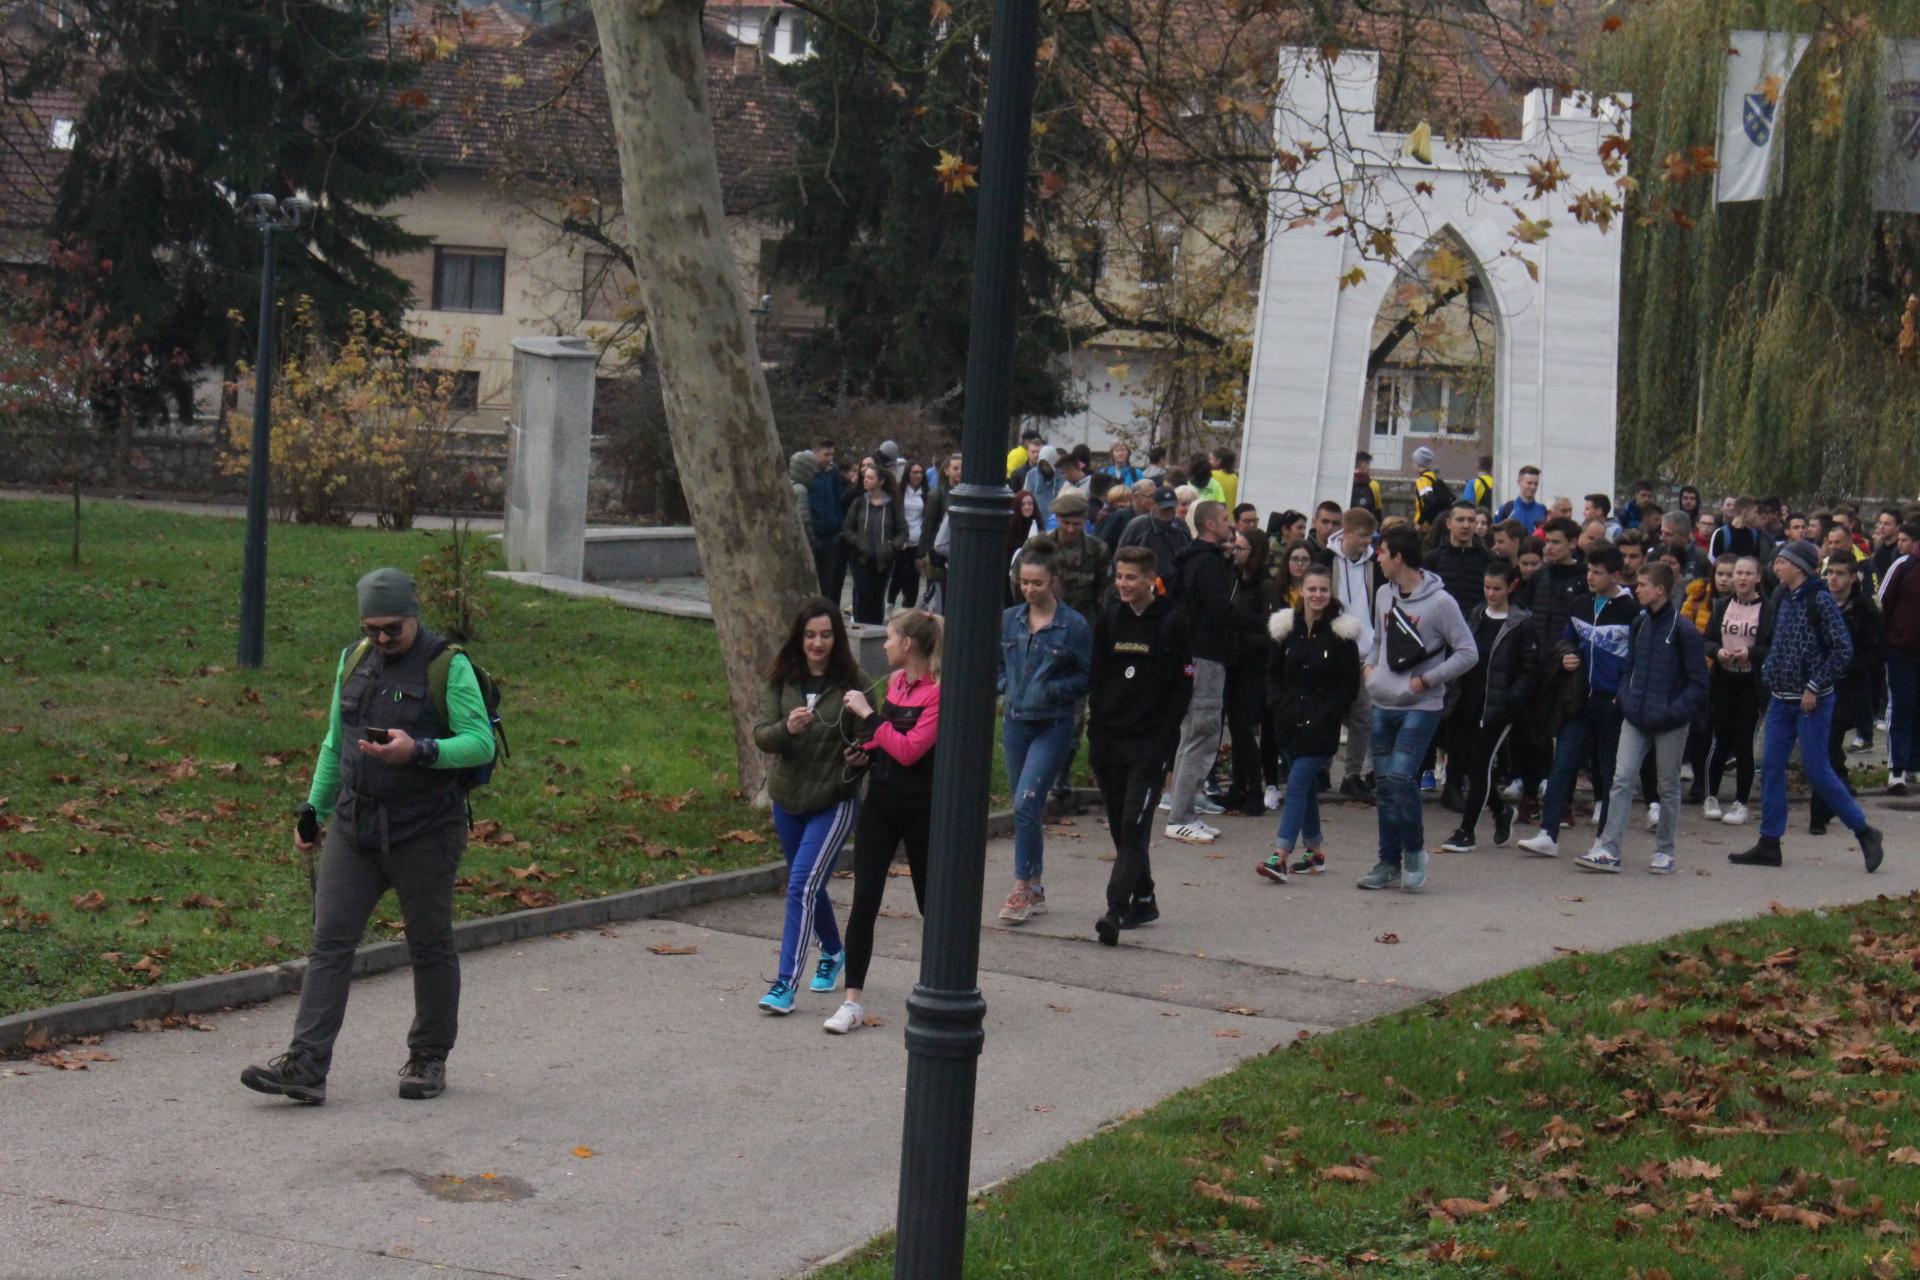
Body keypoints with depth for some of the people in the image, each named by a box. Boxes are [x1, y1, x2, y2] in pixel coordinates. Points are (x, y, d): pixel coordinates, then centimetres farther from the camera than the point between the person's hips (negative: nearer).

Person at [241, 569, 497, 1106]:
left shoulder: (448, 667, -8)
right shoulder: (353, 661, 11)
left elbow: (481, 743, -13)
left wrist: (418, 751, -26)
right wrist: (312, 810, 18)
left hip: (425, 833, -5)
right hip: (353, 826, 5)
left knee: (430, 946, 7)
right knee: (330, 941, -2)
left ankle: (429, 1059, 22)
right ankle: (305, 1066, -5)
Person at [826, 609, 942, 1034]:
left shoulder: (938, 692, -16)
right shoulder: (896, 682, 7)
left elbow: (910, 750, -23)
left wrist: (868, 714, -20)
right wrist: (868, 752, 4)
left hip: (921, 807, -6)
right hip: (881, 800, 6)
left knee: (931, 902, 10)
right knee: (864, 900, -3)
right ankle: (853, 1002, -2)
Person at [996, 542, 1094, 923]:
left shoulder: (1074, 626, -8)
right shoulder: (1008, 620, 5)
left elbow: (1087, 677, -4)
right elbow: (997, 664, 17)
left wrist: (1051, 690, -16)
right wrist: (1005, 686, -3)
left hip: (1053, 725, -5)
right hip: (1015, 723, 5)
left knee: (1026, 803, -16)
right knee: (1027, 808, 12)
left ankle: (1023, 888, -7)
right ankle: (1035, 889, 22)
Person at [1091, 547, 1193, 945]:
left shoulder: (1172, 623, -3)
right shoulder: (1109, 619, 9)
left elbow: (1183, 687, -4)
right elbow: (1097, 678, 13)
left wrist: (1164, 740, -11)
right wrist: (1097, 732, 4)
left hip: (1150, 742, -5)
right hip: (1111, 740, 5)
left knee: (1134, 826, -12)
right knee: (1120, 827, 9)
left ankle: (1117, 908, -18)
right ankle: (1143, 900, 22)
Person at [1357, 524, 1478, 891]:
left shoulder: (1439, 602, -12)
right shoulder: (1384, 595, 8)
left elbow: (1468, 653, -10)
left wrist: (1425, 680, -14)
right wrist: (1368, 666, 6)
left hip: (1421, 707, -6)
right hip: (1383, 705, 6)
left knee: (1401, 775, -17)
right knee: (1384, 785, 7)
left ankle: (1414, 850, 3)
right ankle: (1389, 863, 16)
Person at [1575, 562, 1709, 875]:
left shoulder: (1683, 630, -10)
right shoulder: (1639, 624, 8)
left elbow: (1698, 683, -9)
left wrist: (1673, 711, -17)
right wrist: (1626, 698, 2)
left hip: (1669, 723, -5)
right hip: (1636, 719, 5)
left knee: (1668, 786, 8)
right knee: (1622, 778, -6)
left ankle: (1664, 852, 18)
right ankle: (1608, 850, -10)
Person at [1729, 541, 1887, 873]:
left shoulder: (1820, 600, -14)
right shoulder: (1785, 599, 9)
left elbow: (1843, 650, -16)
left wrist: (1815, 687, -17)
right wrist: (1769, 674, 8)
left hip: (1811, 701, -7)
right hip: (1781, 698, 8)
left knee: (1817, 770, -5)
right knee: (1770, 767, 5)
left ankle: (1865, 833, 9)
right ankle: (1769, 843, 10)